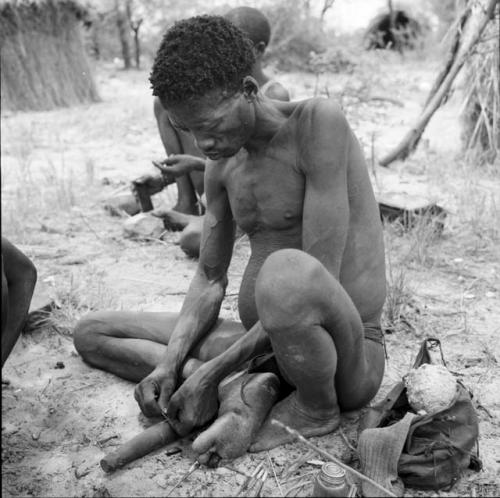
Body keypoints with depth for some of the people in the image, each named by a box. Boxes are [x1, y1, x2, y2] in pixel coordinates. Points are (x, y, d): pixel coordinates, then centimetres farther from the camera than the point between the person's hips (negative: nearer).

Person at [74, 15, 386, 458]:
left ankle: (316, 407, -11)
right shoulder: (222, 164, 6)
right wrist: (170, 363, -6)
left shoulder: (319, 123, -18)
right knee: (91, 333, 8)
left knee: (287, 273, -42)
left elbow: (323, 281, -23)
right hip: (261, 342, 7)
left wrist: (211, 372, -20)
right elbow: (210, 279, 10)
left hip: (349, 358, -6)